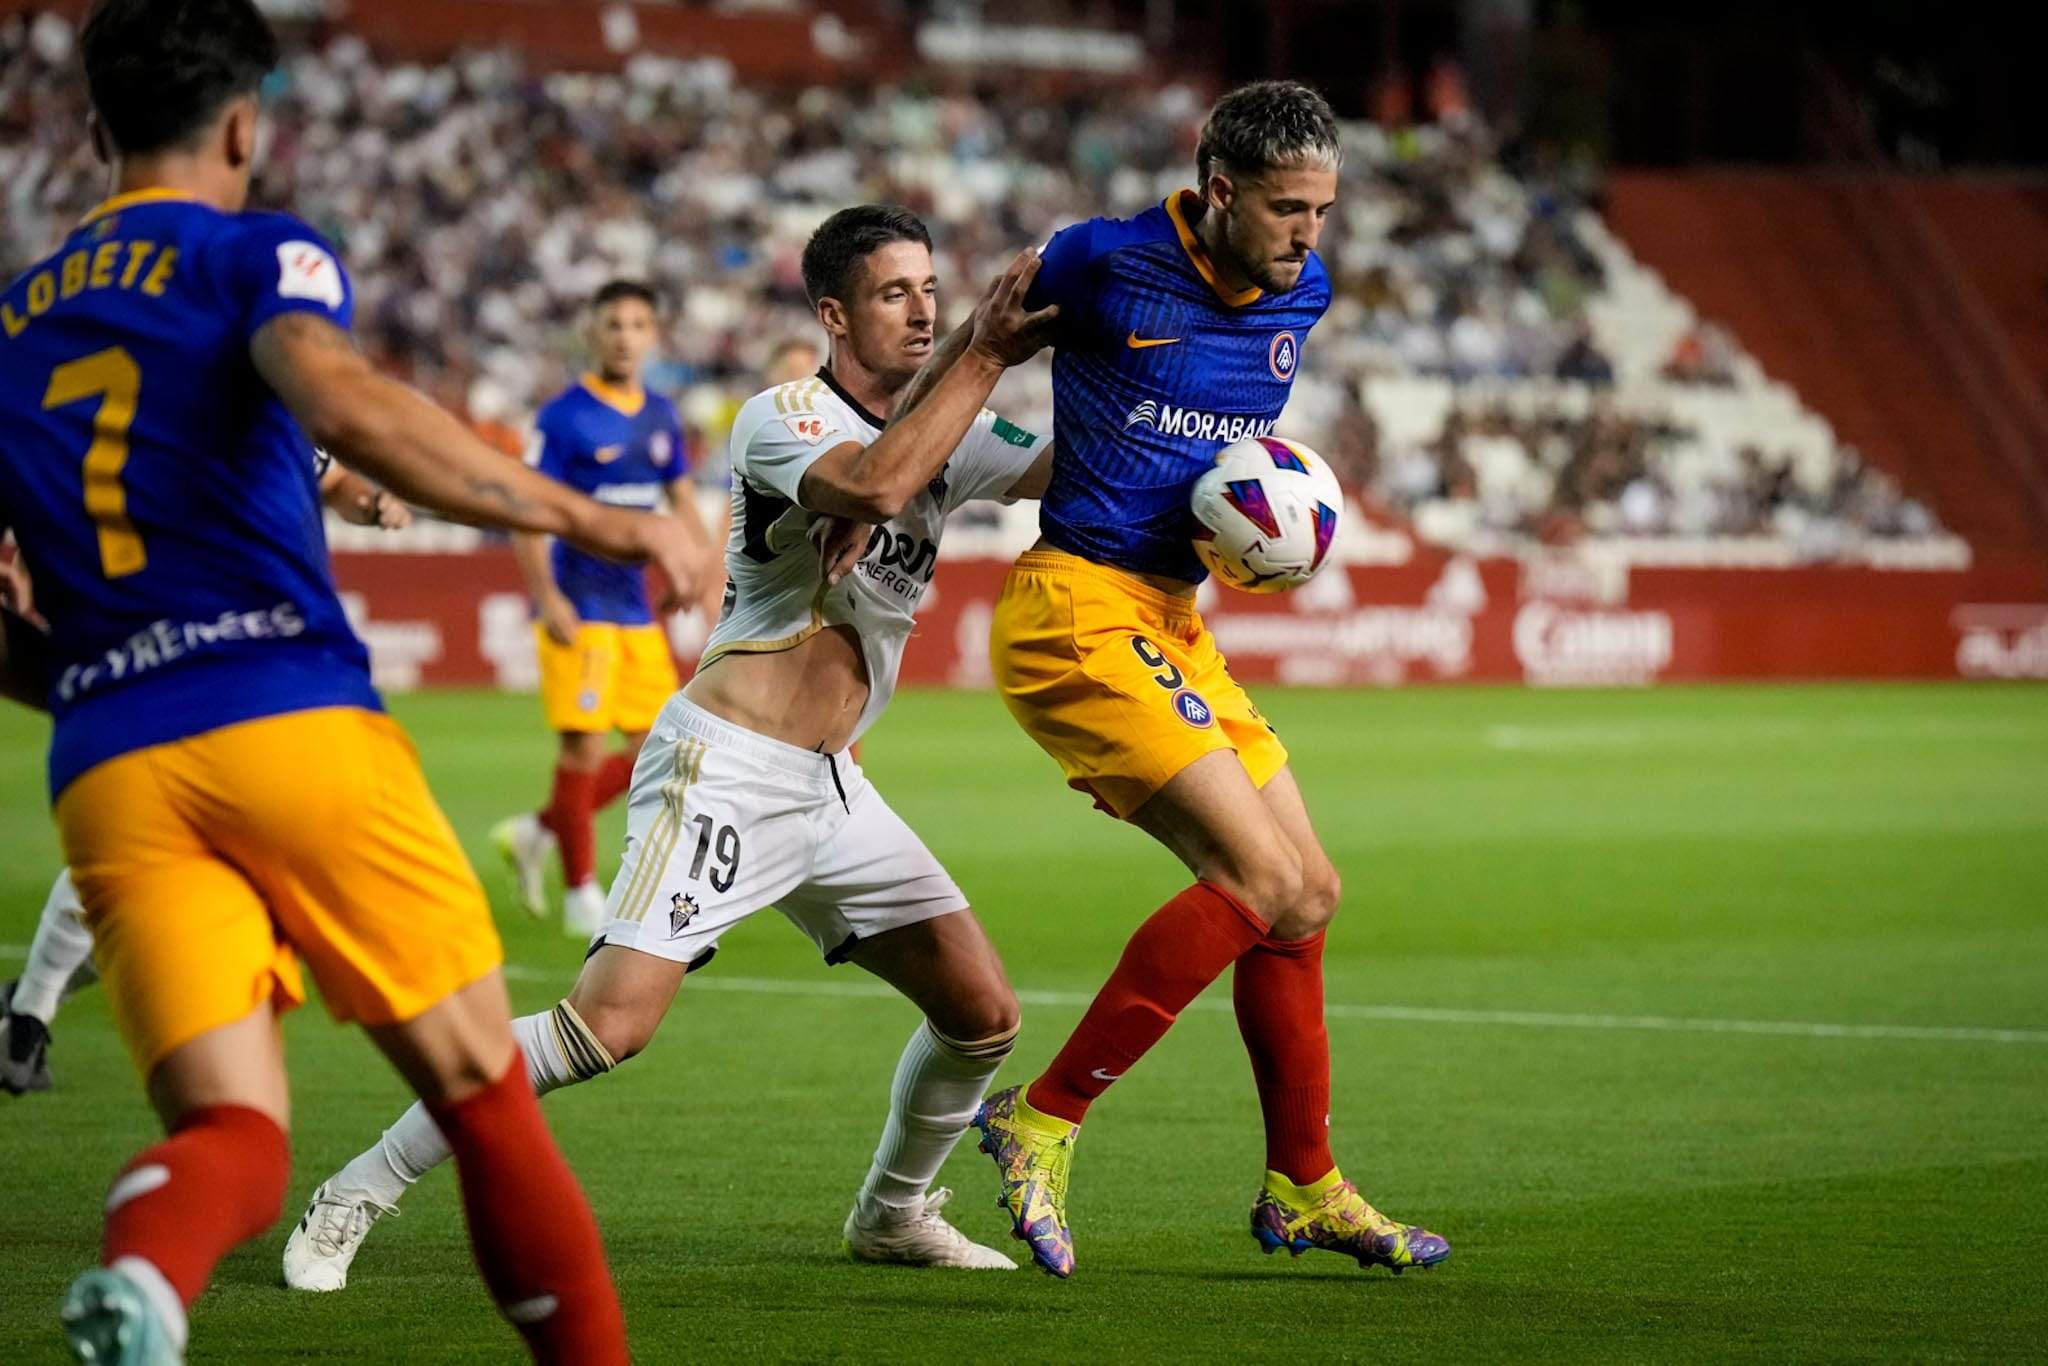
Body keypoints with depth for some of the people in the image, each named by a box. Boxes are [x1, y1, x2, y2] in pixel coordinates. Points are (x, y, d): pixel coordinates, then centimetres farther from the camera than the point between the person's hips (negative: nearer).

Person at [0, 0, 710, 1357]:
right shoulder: (259, 254, 6)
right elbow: (343, 401, -17)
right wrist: (592, 521, -14)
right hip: (295, 724, -4)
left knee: (232, 1136, -4)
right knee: (484, 1094, 8)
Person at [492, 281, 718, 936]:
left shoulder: (661, 416, 10)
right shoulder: (564, 417, -9)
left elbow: (682, 500, 19)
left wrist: (709, 581, 10)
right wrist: (547, 599, -18)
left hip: (635, 608, 7)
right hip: (579, 608, -7)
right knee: (584, 745, -7)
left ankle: (537, 832, 20)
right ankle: (582, 893, 5)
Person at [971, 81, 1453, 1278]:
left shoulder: (1301, 295, 8)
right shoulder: (1108, 262, -13)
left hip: (1172, 624, 8)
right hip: (1079, 608, -8)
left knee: (1308, 895, 10)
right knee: (1260, 876, -18)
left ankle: (1304, 1189, 24)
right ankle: (1043, 1121, -11)